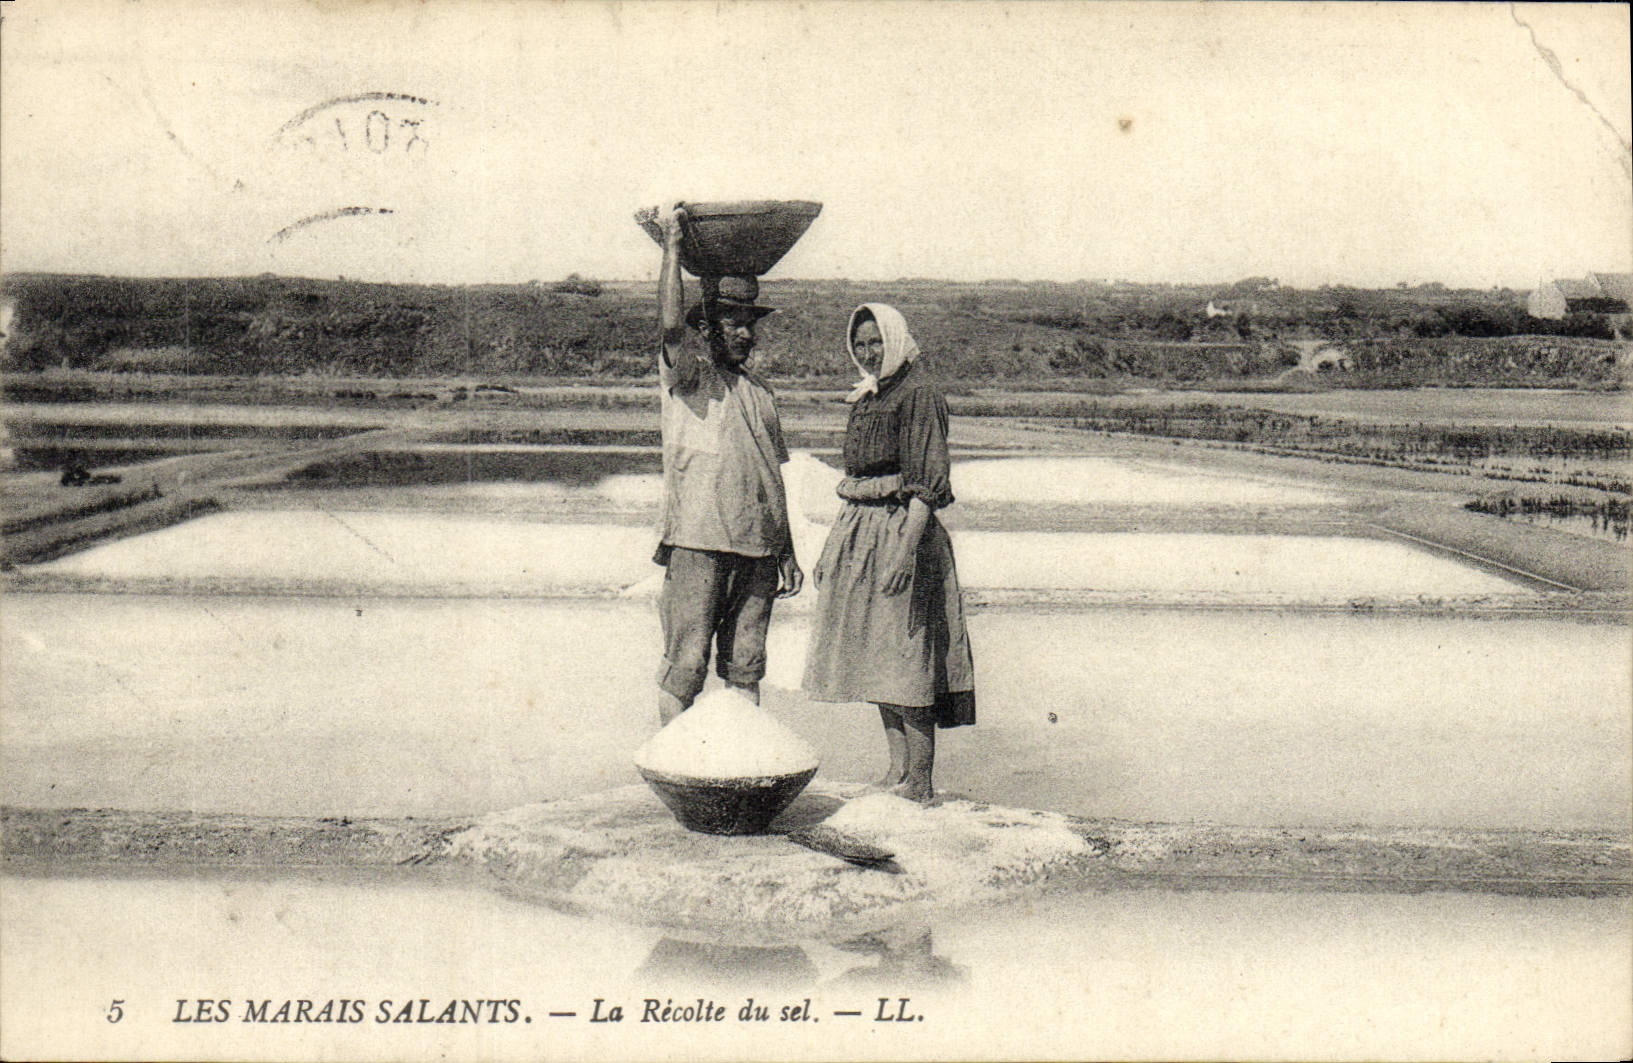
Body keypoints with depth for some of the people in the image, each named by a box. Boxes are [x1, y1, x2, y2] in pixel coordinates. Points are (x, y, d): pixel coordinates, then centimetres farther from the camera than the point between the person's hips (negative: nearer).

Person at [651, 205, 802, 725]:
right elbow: (672, 323, -20)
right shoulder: (688, 374, 2)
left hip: (757, 546, 6)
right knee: (685, 666, -3)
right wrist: (672, 242, -17)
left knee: (745, 666, 9)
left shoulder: (760, 393, 20)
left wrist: (787, 551, 18)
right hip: (698, 542, -6)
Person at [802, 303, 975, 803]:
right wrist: (833, 549, 20)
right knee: (876, 658, 11)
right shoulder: (867, 397, 16)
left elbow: (926, 481, -17)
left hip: (901, 529, -9)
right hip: (860, 528, 9)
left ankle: (919, 785, -2)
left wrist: (907, 548, -26)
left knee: (905, 655, -7)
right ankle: (897, 773, 19)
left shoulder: (919, 394, -10)